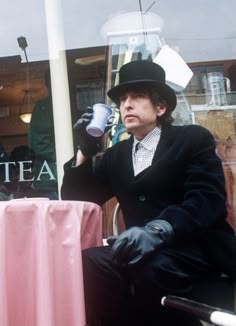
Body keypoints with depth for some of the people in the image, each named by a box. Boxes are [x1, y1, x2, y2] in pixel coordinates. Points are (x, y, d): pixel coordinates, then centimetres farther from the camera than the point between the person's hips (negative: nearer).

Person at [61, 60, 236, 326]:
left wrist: (156, 231, -32)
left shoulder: (194, 139, 1)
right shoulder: (115, 155, 16)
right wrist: (85, 150, -1)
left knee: (152, 266, -33)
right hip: (146, 255, 4)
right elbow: (75, 201, 13)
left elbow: (208, 201, -14)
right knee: (87, 263, -22)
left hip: (199, 254, -3)